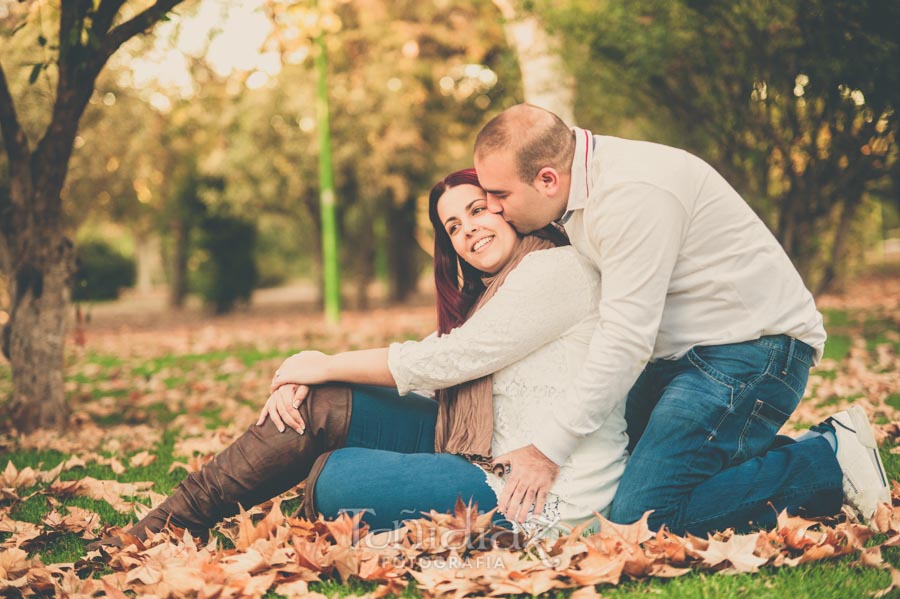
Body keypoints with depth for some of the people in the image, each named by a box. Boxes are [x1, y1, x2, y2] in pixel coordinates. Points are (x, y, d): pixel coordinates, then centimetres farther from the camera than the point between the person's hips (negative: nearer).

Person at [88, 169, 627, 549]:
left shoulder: (557, 269, -13)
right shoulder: (485, 292, 18)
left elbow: (446, 361, -17)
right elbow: (430, 358, 8)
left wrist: (325, 365, -6)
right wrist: (306, 378, -8)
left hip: (541, 500, -9)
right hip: (481, 452, 9)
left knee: (333, 479, -17)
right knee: (319, 406, -4)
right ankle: (165, 527, -2)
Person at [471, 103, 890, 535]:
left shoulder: (632, 193, -24)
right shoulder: (582, 184, 5)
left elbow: (627, 338, -27)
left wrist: (549, 451, -24)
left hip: (753, 348, -10)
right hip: (687, 352, 10)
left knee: (641, 515, -17)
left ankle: (827, 461, -5)